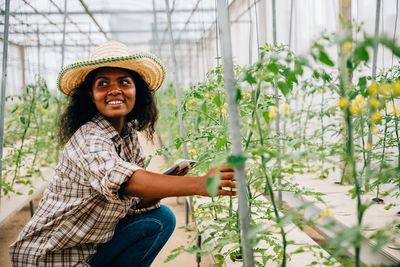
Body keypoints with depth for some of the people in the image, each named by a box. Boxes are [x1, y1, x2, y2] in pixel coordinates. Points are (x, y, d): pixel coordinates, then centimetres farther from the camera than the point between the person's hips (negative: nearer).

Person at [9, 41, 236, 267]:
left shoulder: (129, 135, 0)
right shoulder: (89, 140, -24)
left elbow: (136, 201, 2)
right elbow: (118, 178, -46)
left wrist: (165, 184, -18)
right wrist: (198, 185, -55)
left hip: (93, 245, 8)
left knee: (161, 217, -2)